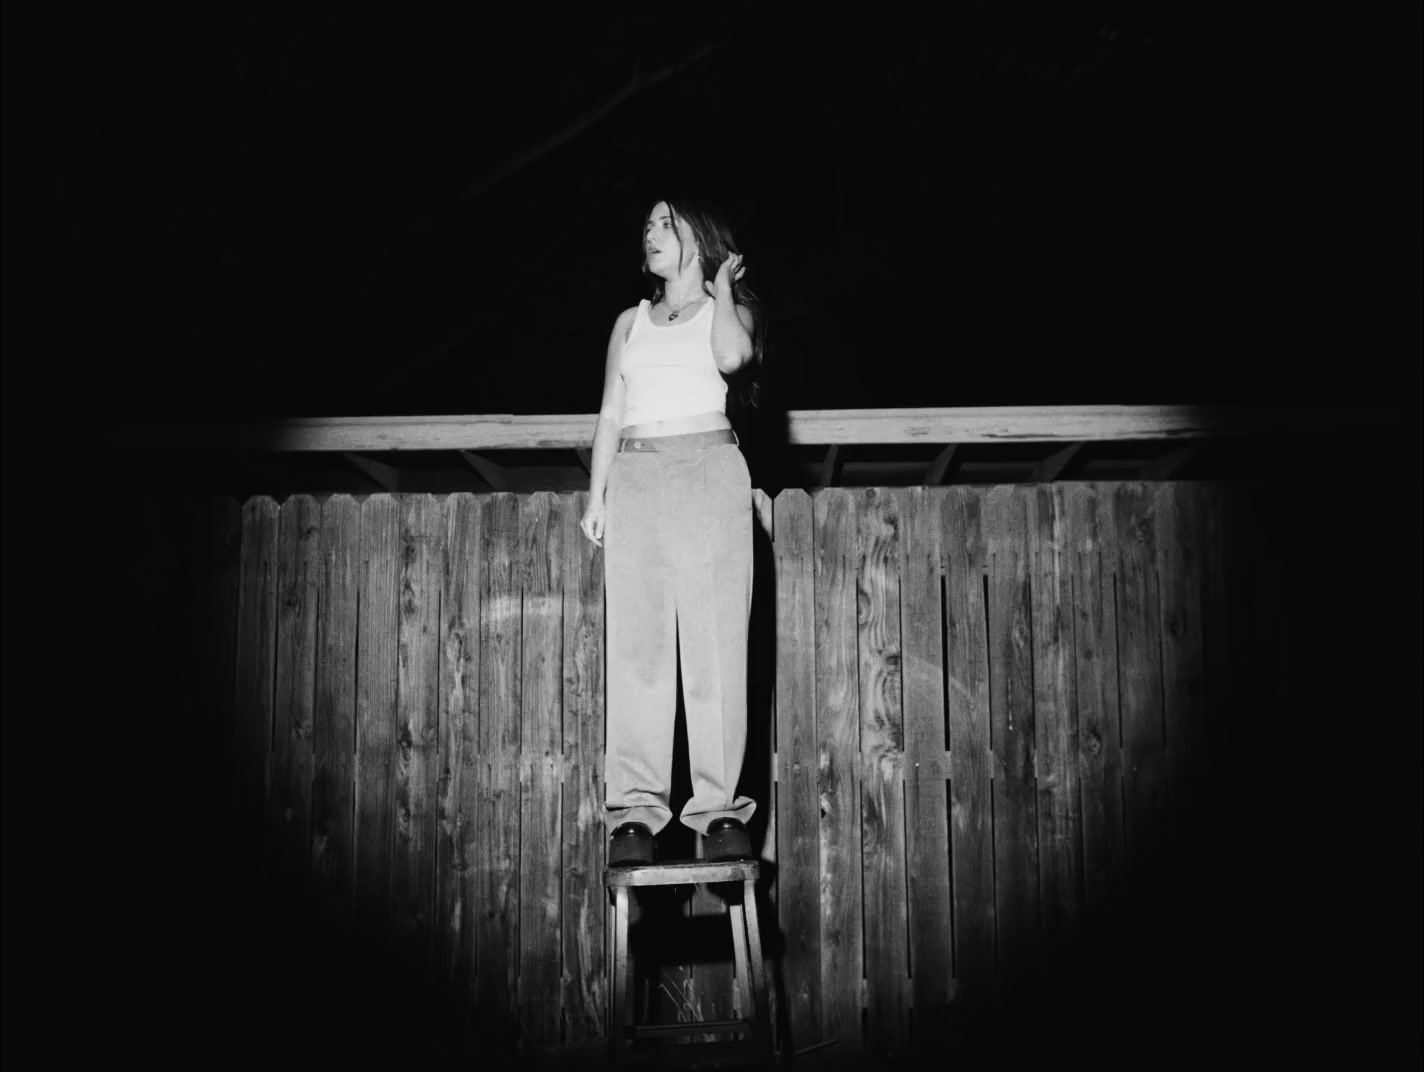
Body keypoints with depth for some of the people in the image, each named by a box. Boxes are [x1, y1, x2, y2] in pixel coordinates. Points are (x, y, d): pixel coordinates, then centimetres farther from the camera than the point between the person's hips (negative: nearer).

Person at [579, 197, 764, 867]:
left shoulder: (729, 308, 15)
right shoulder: (631, 321, 24)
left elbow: (732, 356, -10)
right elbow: (610, 415, 19)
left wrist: (722, 286, 8)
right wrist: (597, 496, 7)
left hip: (710, 471, -3)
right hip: (635, 479, 3)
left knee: (715, 645, -10)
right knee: (637, 647, -7)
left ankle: (719, 810, -8)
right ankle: (635, 813, -9)